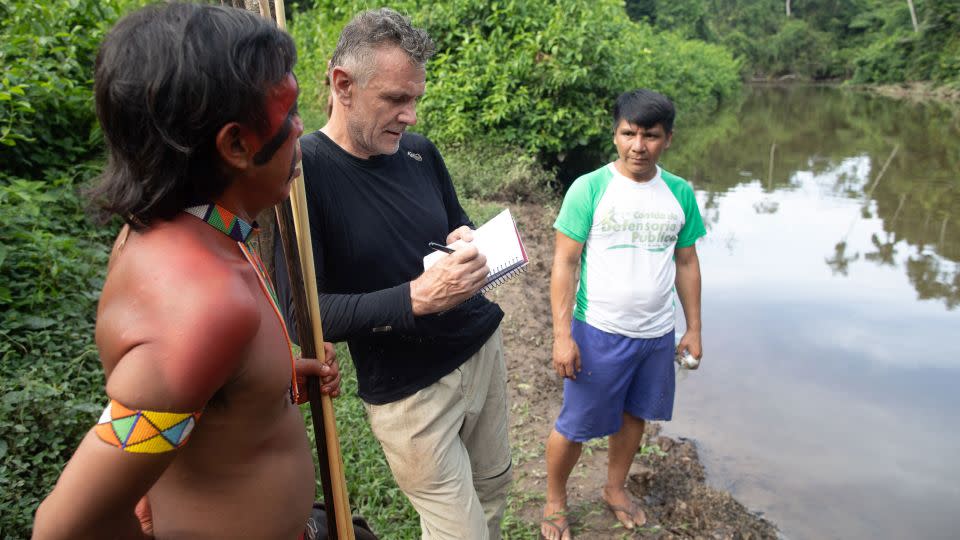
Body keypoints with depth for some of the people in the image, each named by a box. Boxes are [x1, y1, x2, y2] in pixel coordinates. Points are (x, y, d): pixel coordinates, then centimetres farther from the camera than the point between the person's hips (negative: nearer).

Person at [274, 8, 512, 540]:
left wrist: (469, 243, -9)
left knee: (494, 488, 18)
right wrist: (416, 297, -30)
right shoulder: (298, 172, -17)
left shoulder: (420, 152, 0)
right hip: (408, 392, -5)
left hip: (482, 346, 6)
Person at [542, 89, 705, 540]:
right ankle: (555, 502, 31)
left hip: (657, 333, 4)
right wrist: (562, 335, -15)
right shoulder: (589, 188, -10)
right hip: (599, 332, -4)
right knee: (575, 425, 6)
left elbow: (686, 263, 10)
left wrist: (694, 328, 10)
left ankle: (615, 489, 43)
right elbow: (564, 263, -11)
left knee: (634, 415, 19)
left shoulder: (680, 193, 2)